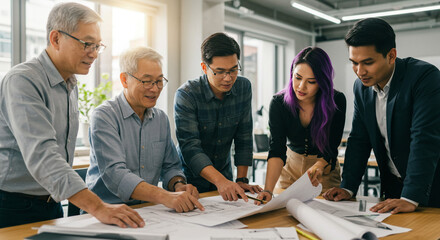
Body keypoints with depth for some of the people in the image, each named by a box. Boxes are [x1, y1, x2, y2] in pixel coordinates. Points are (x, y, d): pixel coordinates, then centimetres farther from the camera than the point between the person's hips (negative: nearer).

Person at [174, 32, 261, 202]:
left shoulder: (243, 88, -3)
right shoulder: (186, 95, -17)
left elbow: (244, 137, 0)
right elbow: (190, 147, -24)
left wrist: (241, 180, -6)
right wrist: (220, 181, -36)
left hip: (224, 175, 3)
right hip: (191, 179, -3)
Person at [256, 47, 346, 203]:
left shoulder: (337, 101, -20)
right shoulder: (278, 102, -19)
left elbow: (331, 149, -19)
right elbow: (276, 150, -26)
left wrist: (318, 167, -42)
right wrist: (268, 190, -40)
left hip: (325, 167, -1)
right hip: (290, 167, 1)